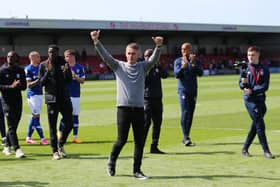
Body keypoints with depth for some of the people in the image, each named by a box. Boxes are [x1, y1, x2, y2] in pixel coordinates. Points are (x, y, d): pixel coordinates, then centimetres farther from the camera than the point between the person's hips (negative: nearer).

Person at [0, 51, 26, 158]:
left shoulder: (20, 71, 9)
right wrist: (11, 87, -20)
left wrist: (18, 85, -14)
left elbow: (24, 86, 7)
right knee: (11, 126, -11)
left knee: (14, 125, 10)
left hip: (18, 100, 5)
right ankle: (17, 149, -18)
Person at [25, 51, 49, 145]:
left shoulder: (40, 67, 11)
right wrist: (38, 81, -25)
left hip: (40, 93, 8)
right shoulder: (28, 69, -9)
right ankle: (42, 138, -6)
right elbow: (28, 84, -13)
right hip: (32, 94, -8)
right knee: (36, 116, -6)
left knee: (34, 116, 11)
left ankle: (28, 137, 19)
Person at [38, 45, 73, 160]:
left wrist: (66, 72, -17)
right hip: (51, 99, -2)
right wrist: (48, 72, -15)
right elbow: (41, 83, 0)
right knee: (52, 126, -1)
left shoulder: (63, 63, 6)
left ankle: (61, 145, 23)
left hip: (64, 98, 2)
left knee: (69, 123, 1)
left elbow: (69, 80, 3)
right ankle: (55, 151, 7)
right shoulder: (43, 65, 3)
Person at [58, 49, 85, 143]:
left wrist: (75, 77, -14)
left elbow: (82, 81, 3)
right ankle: (60, 134, 10)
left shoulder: (79, 67, 5)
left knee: (75, 115, 7)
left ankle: (75, 136, 13)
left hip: (76, 95, 2)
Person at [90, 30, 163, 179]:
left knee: (140, 141, 2)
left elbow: (154, 59, -8)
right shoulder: (118, 66, 7)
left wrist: (158, 46, -26)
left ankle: (137, 170, 12)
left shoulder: (142, 67, 8)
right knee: (121, 140, -1)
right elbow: (105, 56, -4)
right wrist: (96, 41, -17)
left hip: (139, 109, 2)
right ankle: (111, 163, 23)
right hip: (123, 108, -2)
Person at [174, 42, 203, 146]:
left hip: (193, 91, 3)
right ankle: (186, 138, -21)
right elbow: (176, 74, -12)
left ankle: (185, 138, 13)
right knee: (185, 112, -15)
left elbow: (200, 73, -9)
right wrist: (183, 66, -30)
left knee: (190, 114, 5)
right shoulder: (178, 61, 2)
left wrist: (193, 64, -22)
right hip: (183, 90, -3)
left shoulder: (196, 61, 7)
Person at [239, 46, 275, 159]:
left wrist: (252, 90, -17)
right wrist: (243, 83, -18)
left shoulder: (264, 69, 4)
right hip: (250, 100, -3)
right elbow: (241, 85, 4)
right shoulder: (245, 68, 3)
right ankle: (266, 151, -5)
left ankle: (245, 149, 19)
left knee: (255, 126, 7)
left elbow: (265, 86, -5)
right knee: (260, 125, -8)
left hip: (260, 99, 3)